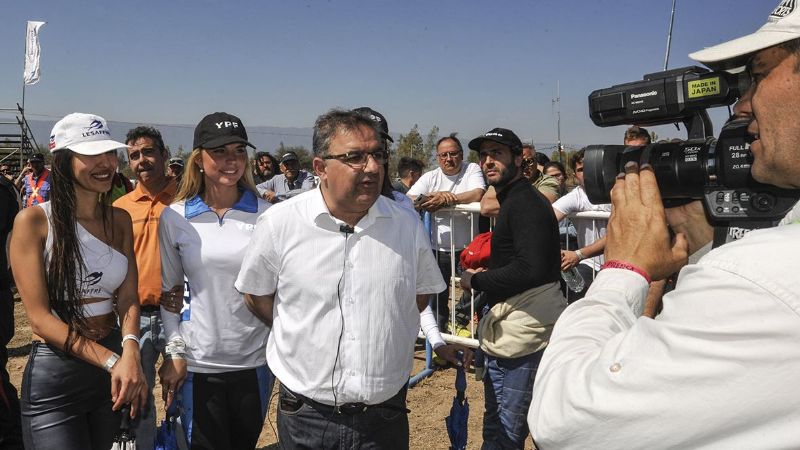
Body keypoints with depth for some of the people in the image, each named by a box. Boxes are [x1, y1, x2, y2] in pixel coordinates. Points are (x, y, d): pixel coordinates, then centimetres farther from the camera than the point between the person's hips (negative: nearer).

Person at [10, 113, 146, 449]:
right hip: (54, 374, -5)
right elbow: (40, 316, -14)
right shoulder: (33, 220, -11)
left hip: (113, 366, 5)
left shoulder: (119, 220, 4)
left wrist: (130, 350, -22)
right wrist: (112, 360, -22)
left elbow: (127, 298, -2)